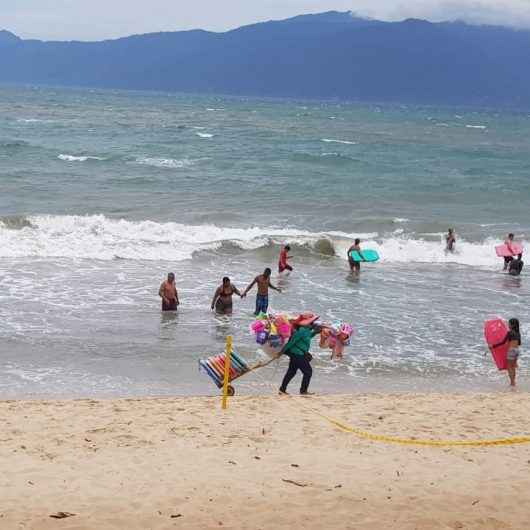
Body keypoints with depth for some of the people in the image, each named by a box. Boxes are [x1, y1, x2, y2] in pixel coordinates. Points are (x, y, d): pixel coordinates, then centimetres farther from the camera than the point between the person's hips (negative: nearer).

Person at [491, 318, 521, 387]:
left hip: (511, 350, -7)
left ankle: (512, 383, -3)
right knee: (513, 367, 16)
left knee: (509, 367, 1)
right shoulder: (518, 333, 8)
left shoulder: (509, 333, -13)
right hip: (517, 350, 7)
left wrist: (493, 346, -10)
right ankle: (513, 382, 19)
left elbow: (503, 342, -15)